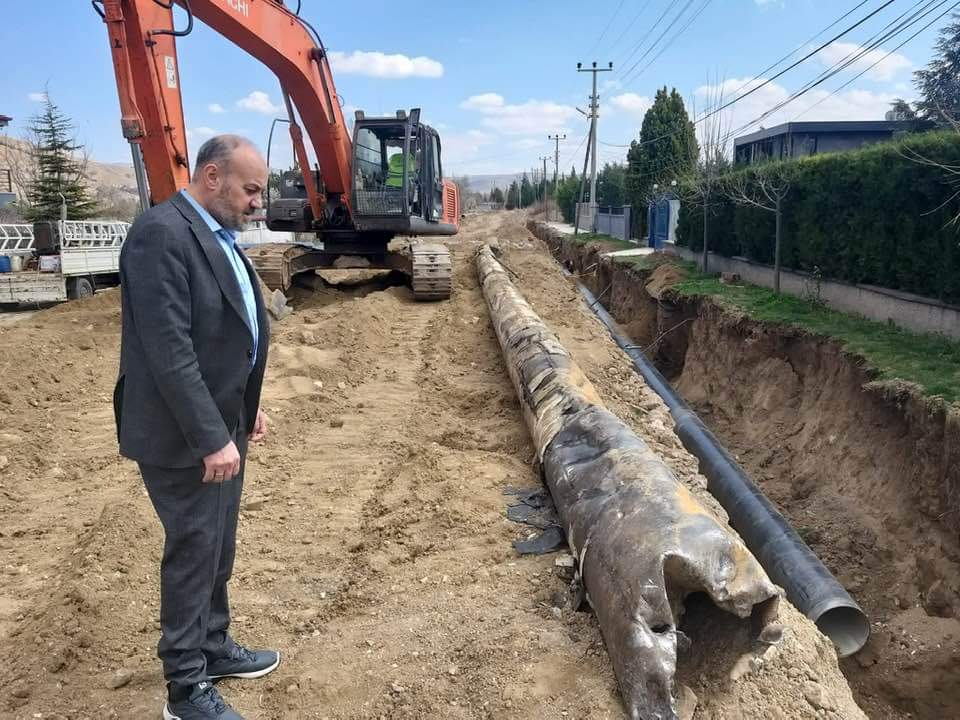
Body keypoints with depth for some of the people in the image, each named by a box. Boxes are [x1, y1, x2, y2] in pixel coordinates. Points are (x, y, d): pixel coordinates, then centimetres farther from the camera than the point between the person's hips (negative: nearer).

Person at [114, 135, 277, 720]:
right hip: (182, 435, -9)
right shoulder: (161, 234, -21)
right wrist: (211, 438, -25)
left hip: (222, 425, 9)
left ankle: (214, 648, 38)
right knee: (193, 552, 4)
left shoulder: (217, 235, 9)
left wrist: (246, 408, 16)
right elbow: (169, 350, -26)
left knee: (218, 549, 20)